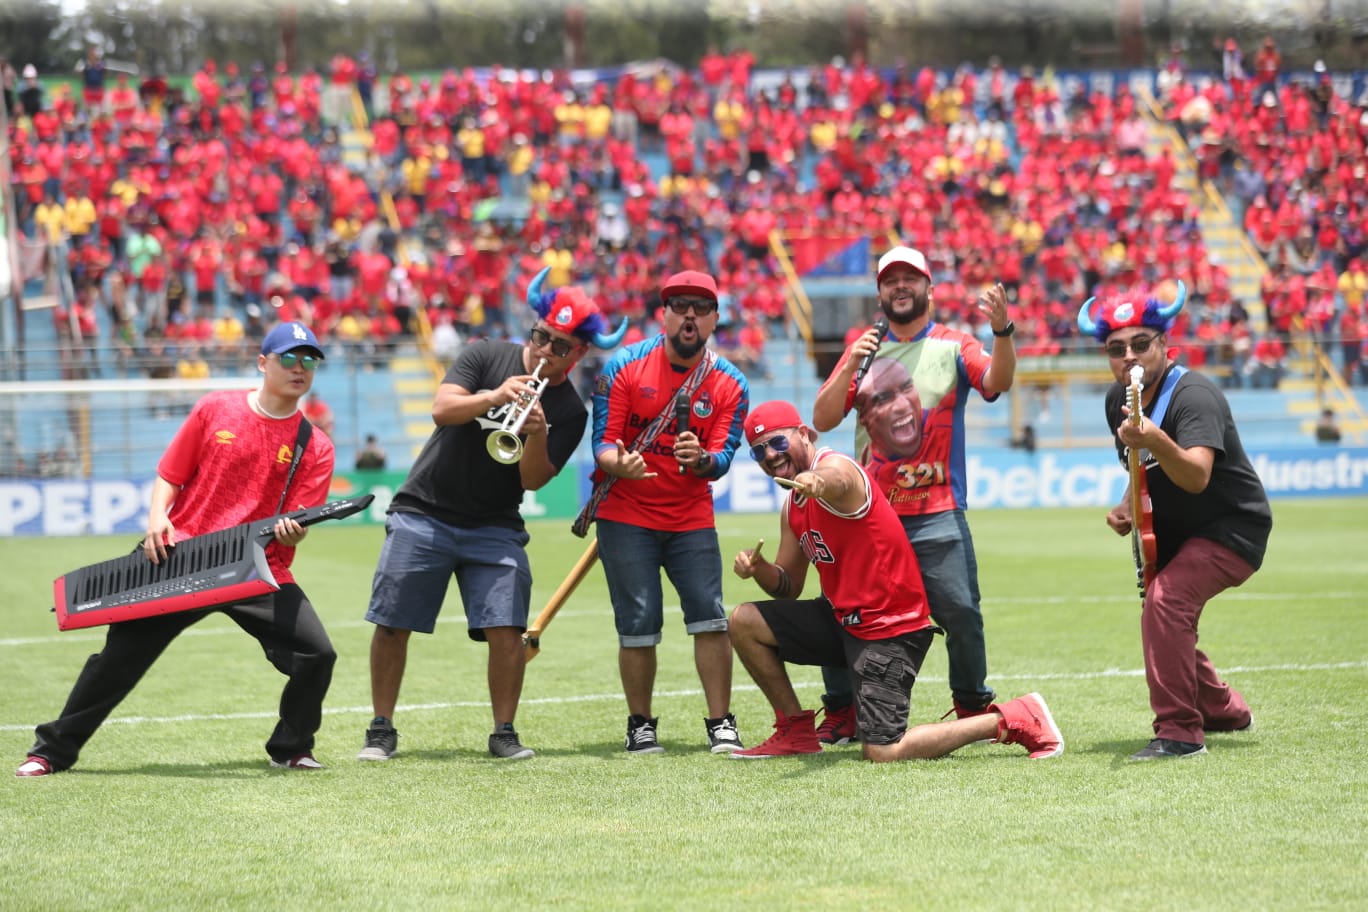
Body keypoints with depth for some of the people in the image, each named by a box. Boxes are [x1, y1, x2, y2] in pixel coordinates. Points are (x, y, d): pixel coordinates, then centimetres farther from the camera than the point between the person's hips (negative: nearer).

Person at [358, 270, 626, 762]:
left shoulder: (569, 411, 0)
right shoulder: (486, 356, -1)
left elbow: (533, 480, -8)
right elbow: (442, 408, -16)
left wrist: (537, 434, -26)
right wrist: (494, 397, -31)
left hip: (495, 527, 1)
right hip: (424, 513, 0)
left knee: (506, 628, -13)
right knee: (391, 624, -1)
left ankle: (503, 732, 2)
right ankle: (381, 731, 10)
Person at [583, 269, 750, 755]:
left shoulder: (730, 383, -2)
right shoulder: (624, 367, -7)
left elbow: (722, 459, -8)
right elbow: (603, 442, -9)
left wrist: (701, 459, -32)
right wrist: (617, 463, -32)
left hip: (691, 518, 2)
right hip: (626, 516, -1)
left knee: (709, 617, -7)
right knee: (638, 626, -4)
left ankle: (721, 724, 1)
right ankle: (640, 726, 11)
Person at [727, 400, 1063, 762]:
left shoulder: (835, 465, -17)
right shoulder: (793, 506, 11)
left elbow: (835, 478, -46)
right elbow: (789, 587, 16)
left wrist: (818, 483, -71)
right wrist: (759, 568, -7)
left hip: (889, 630, -9)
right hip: (843, 620, 9)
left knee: (883, 753, -15)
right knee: (745, 622, 4)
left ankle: (1014, 719, -3)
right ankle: (796, 731, 16)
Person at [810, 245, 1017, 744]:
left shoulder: (953, 346, 5)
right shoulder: (863, 349, 12)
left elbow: (996, 382, -15)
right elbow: (822, 420, 4)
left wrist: (1002, 331, -34)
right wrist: (851, 367, -11)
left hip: (937, 514, -2)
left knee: (959, 610, -10)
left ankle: (972, 707, 9)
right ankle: (839, 716, 12)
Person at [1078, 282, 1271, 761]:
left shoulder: (1194, 395, -26)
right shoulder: (1119, 400, -1)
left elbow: (1197, 477, -42)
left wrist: (1156, 441, -58)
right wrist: (1127, 507, -1)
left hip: (1231, 528, -9)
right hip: (1171, 534, 9)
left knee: (1165, 602, -30)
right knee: (1164, 615, 22)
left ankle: (1178, 731, -26)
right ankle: (1225, 711, 47)